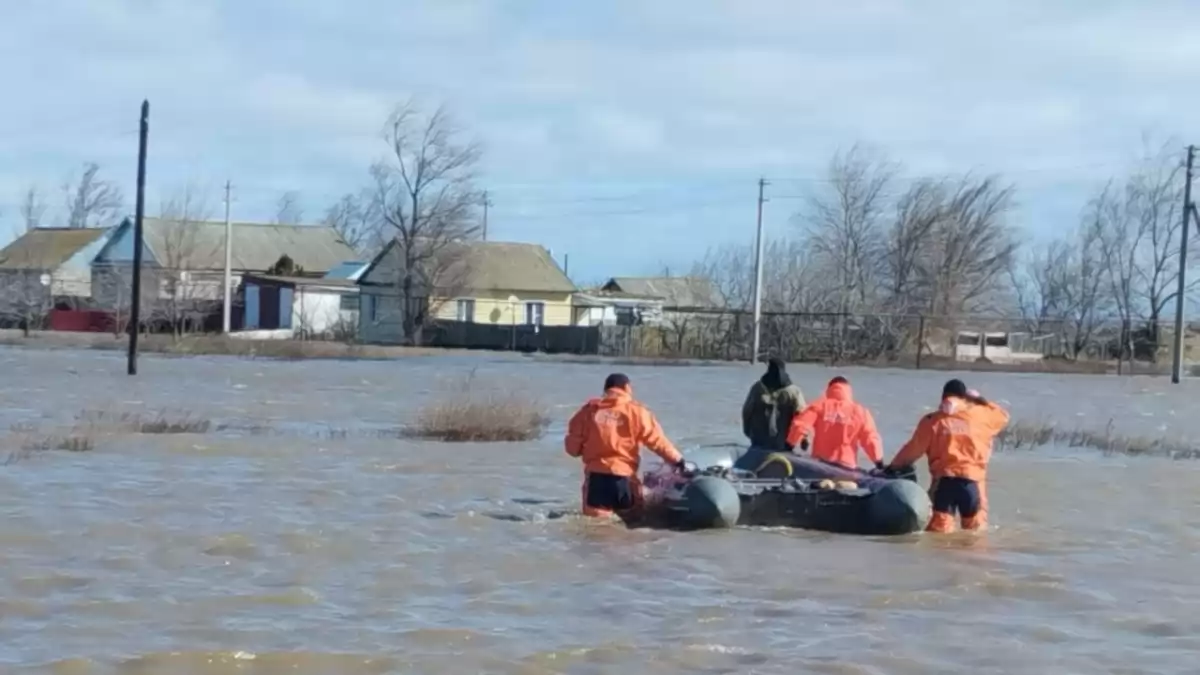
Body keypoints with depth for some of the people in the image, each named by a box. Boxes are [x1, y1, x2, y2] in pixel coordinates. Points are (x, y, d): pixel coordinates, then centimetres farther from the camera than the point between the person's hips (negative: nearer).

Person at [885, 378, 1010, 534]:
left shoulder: (932, 420, 3)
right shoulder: (980, 415, 6)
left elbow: (913, 450, 4)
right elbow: (1002, 416, 26)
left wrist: (893, 467, 17)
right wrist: (980, 400, 32)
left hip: (944, 481, -1)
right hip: (973, 480, 1)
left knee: (938, 531, -1)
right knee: (975, 531, 10)